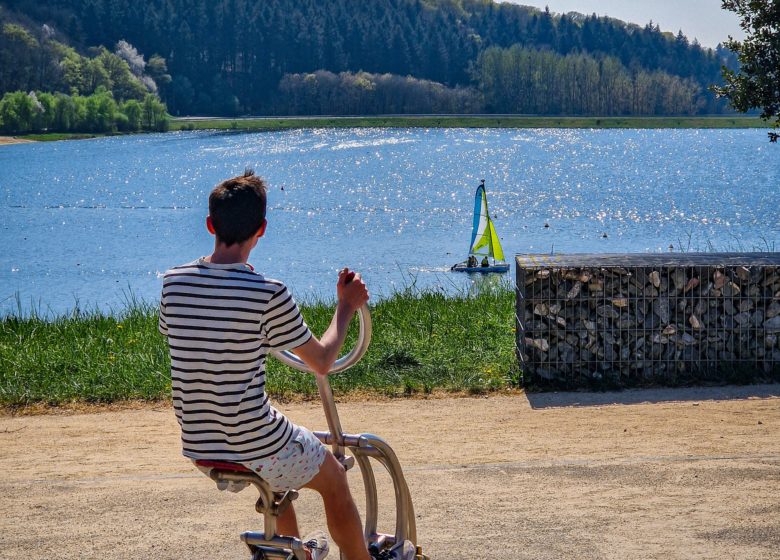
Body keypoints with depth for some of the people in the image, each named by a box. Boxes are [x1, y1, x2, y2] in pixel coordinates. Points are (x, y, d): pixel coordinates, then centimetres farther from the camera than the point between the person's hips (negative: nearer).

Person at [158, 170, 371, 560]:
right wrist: (346, 306, 9)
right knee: (334, 481, 23)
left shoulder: (173, 282, -6)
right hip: (253, 448, -6)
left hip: (197, 445, 6)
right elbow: (322, 362, -8)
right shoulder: (268, 294, -21)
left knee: (276, 469, 38)